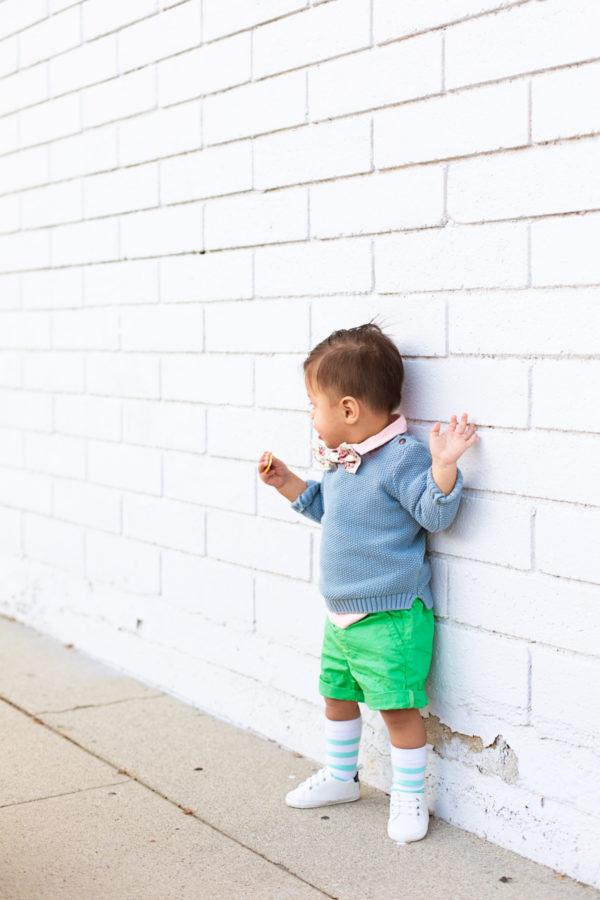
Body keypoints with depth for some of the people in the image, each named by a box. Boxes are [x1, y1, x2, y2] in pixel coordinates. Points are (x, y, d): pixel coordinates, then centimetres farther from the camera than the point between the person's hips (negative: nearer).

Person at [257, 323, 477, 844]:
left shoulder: (403, 457, -19)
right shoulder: (341, 459, 8)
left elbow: (437, 515, -23)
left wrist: (443, 465, -36)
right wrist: (286, 482, 17)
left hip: (391, 616, -9)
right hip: (341, 614, 9)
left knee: (398, 706, -2)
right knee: (336, 694, 21)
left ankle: (410, 796, 15)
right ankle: (340, 777, 40)